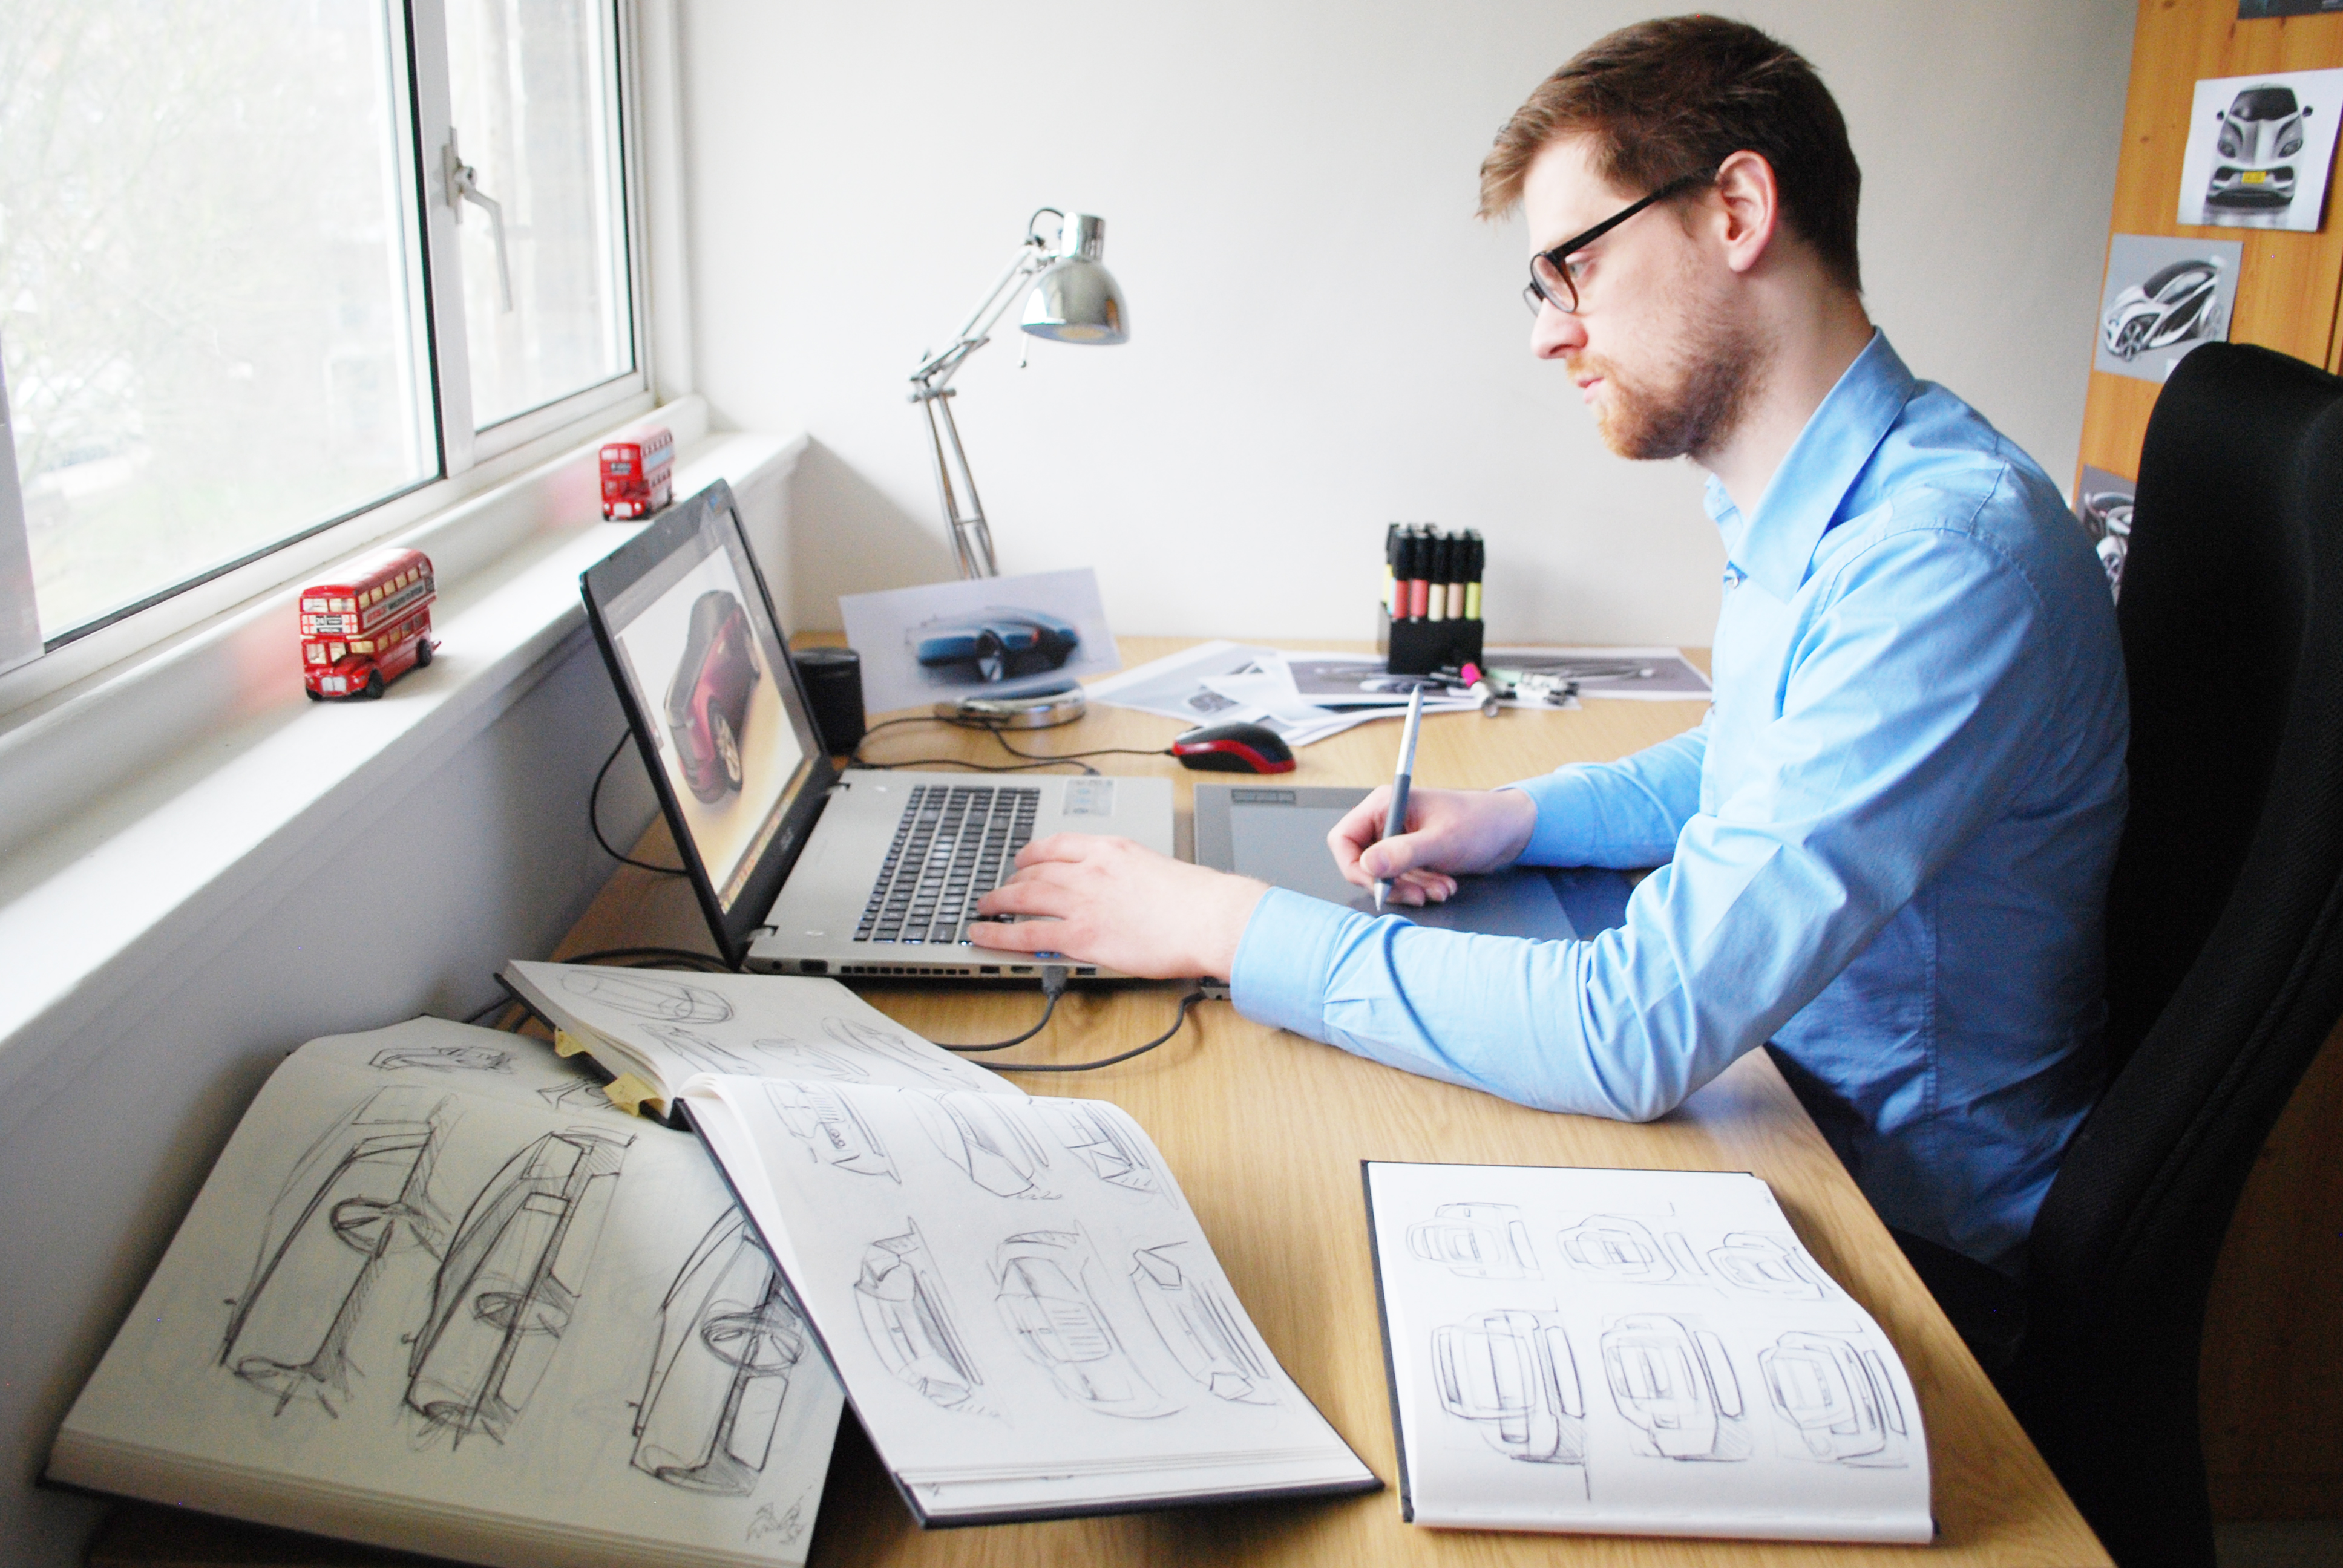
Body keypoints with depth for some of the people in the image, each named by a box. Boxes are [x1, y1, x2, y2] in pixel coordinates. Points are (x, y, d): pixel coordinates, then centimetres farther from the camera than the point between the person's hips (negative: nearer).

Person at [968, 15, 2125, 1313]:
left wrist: (1226, 925, -26)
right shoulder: (1791, 511, 2)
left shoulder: (1944, 552, -30)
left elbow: (1640, 1031, -34)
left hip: (1918, 1240, -7)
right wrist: (1514, 821, 3)